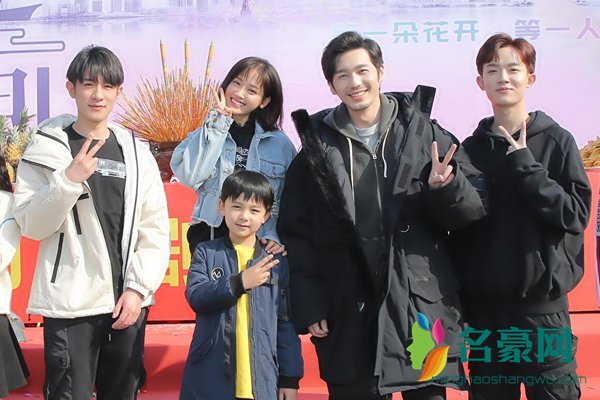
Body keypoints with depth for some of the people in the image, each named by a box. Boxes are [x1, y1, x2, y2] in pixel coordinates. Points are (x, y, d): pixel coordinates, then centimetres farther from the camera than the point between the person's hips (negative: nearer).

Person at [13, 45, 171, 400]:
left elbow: (156, 230, 4)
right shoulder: (47, 148, 1)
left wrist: (138, 288, -5)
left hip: (128, 301, 3)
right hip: (70, 303, -2)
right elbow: (31, 224, -5)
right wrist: (69, 180, -17)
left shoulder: (136, 152, 7)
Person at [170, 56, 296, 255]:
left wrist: (277, 236, -11)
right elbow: (190, 175, -11)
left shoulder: (280, 143, 5)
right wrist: (218, 121, -7)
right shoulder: (209, 132, 8)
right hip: (209, 239, 0)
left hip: (259, 243, 0)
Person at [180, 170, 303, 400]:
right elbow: (195, 296, -10)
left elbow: (286, 324, 6)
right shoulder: (206, 253, 3)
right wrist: (239, 282, -22)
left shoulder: (277, 263, 4)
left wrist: (290, 378, 4)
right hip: (210, 376, -1)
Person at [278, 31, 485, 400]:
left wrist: (445, 187, -17)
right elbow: (297, 234, 4)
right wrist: (309, 305, -3)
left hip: (422, 308, 0)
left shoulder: (425, 134, 3)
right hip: (349, 317, 0)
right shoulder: (317, 148, 4)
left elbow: (473, 211, 4)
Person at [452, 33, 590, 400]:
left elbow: (576, 214, -9)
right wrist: (462, 296, 5)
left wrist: (524, 166, -16)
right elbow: (460, 224, 9)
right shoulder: (472, 148, 6)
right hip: (485, 306, 3)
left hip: (543, 304, -3)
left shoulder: (557, 142, -2)